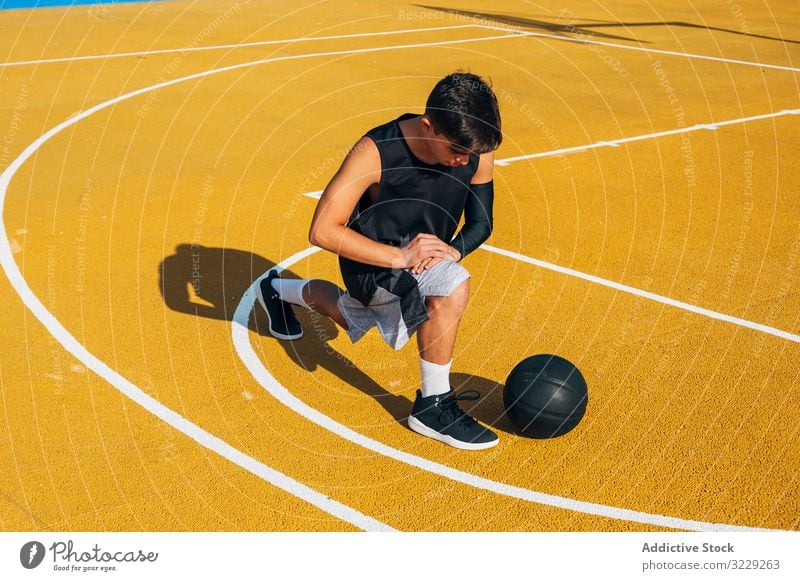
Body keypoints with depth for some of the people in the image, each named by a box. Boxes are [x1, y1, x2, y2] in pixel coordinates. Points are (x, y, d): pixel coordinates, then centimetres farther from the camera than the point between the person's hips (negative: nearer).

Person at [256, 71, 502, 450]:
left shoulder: (478, 153, -17)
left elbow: (481, 223, -2)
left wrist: (453, 249, -24)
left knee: (354, 320, 30)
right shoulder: (376, 152, -32)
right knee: (452, 286, -33)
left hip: (427, 252, 6)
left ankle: (279, 291, 58)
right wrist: (399, 256, -36)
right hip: (374, 259, -6)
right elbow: (322, 231, -30)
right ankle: (433, 405, -16)